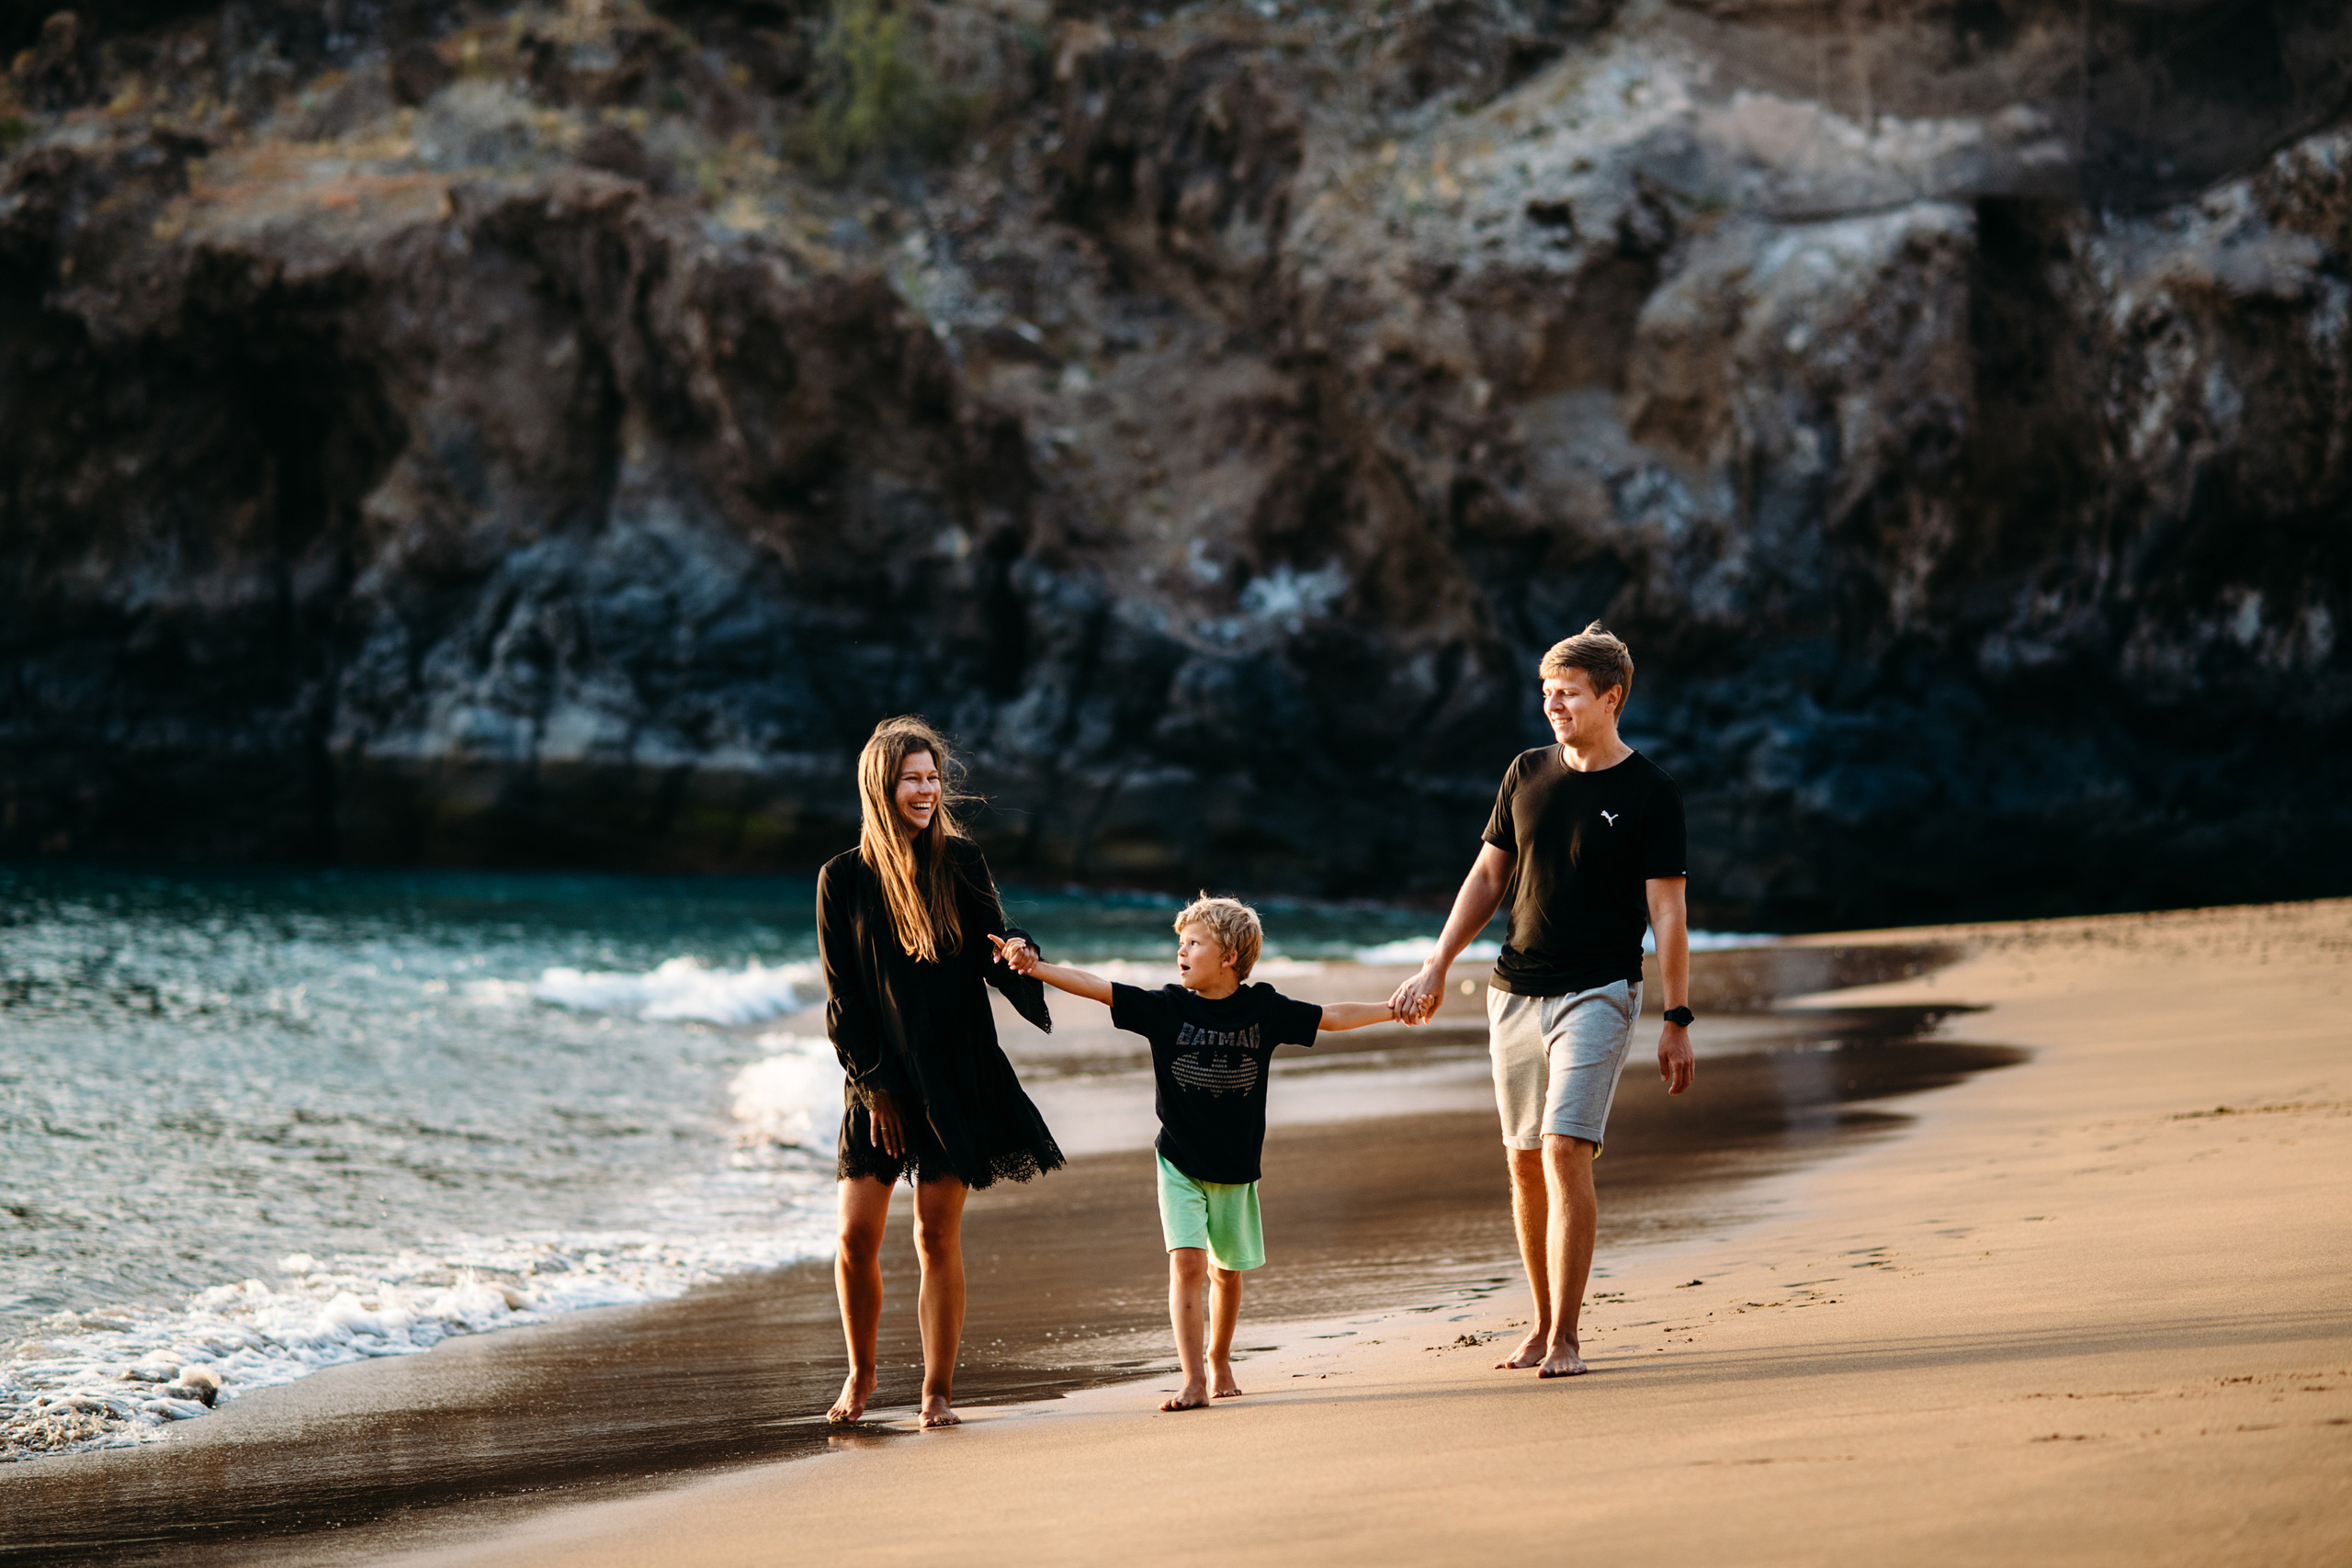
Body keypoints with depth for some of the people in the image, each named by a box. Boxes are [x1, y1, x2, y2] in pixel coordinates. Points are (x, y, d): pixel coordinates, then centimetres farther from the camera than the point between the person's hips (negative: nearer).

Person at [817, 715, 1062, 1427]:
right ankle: (861, 1373, 19)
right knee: (856, 1236, -3)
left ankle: (937, 1390, 8)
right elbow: (842, 997, -1)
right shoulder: (844, 879, -2)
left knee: (937, 1236, -1)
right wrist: (875, 1088, -6)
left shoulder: (961, 862, 2)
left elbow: (993, 954, 4)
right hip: (879, 1078, 0)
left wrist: (1016, 948, -20)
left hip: (957, 1075, 0)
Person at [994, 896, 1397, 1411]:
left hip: (1236, 1167, 2)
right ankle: (1193, 1381, -14)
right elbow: (1097, 988, -13)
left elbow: (1330, 1017, 6)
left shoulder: (1263, 1009, -4)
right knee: (1186, 1262, -14)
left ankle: (1219, 1360, 37)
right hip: (1180, 1161, -2)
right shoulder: (1166, 1007, -7)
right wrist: (1034, 967, -22)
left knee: (1227, 1271, 12)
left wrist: (1395, 1007, 4)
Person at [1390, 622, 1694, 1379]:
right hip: (1515, 992, 5)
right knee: (1525, 1165, 8)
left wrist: (1678, 1020, -8)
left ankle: (1565, 1338, -13)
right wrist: (1437, 968, 11)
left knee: (1565, 1152, -16)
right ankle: (1543, 1323, 20)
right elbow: (1488, 875, 17)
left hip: (1597, 994, -5)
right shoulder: (1527, 774, 9)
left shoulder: (1649, 792, -5)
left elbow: (1667, 911, -5)